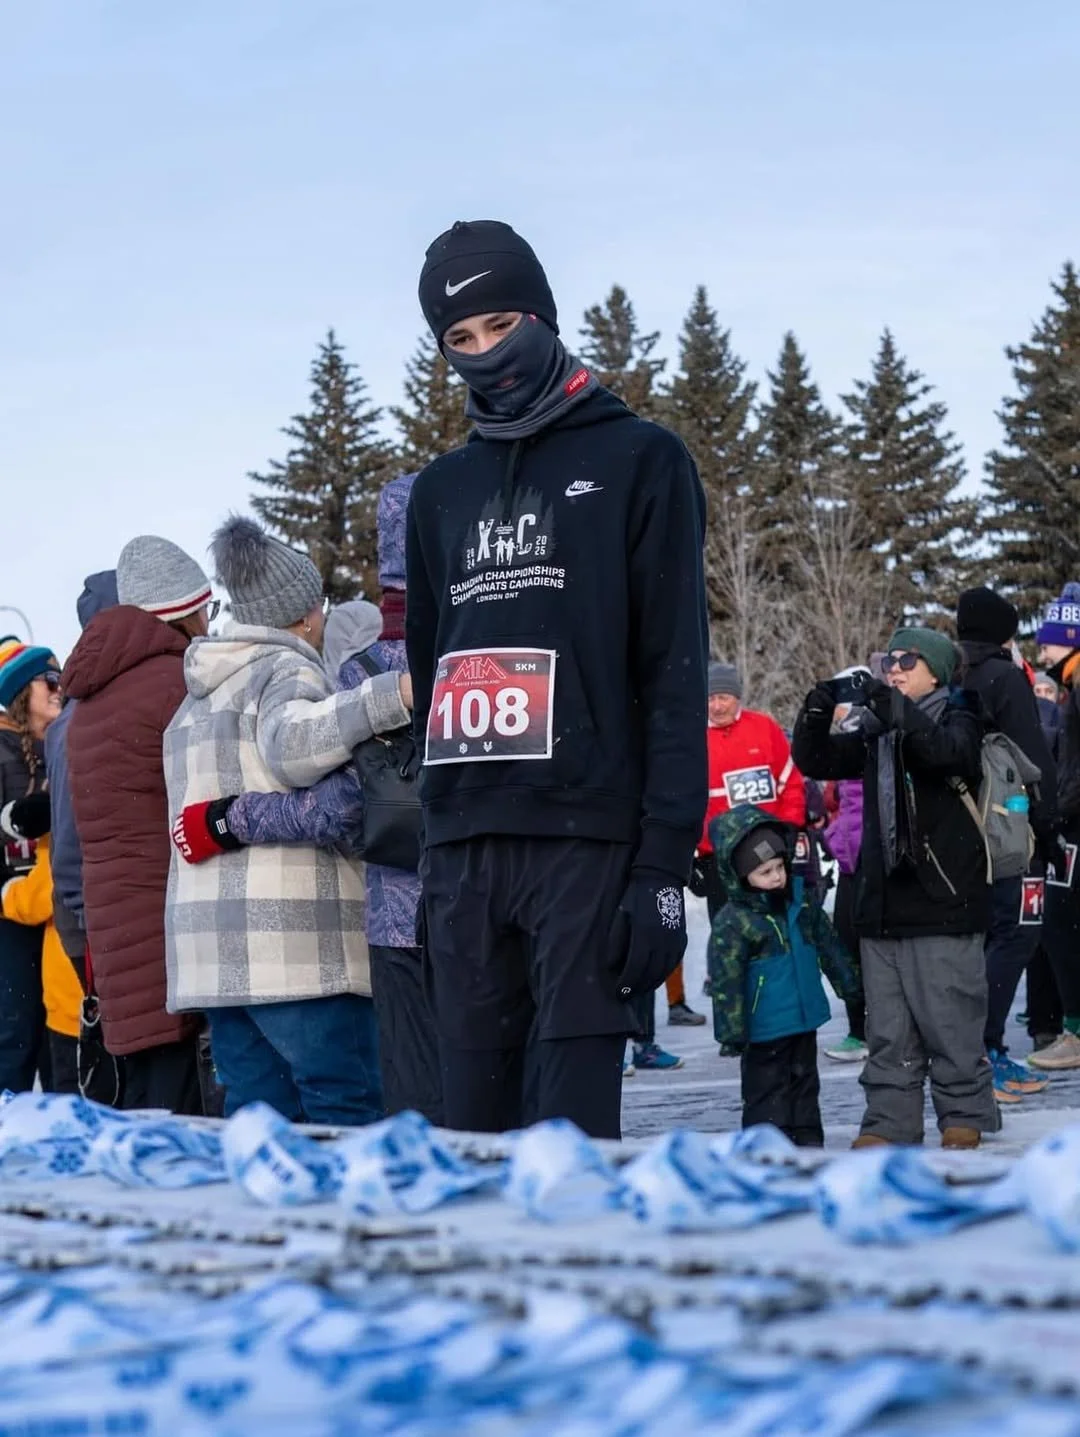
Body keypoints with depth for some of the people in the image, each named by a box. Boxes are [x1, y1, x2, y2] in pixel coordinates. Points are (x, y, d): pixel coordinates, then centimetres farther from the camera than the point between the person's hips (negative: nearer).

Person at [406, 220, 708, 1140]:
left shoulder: (638, 461, 4)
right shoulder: (443, 490, 20)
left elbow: (674, 676, -3)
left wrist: (663, 863, -11)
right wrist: (435, 852, 13)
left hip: (586, 842, -5)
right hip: (462, 848, 5)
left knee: (575, 1128, -10)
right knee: (473, 1122, 4)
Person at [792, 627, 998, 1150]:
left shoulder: (957, 720, 0)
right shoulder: (877, 733, 16)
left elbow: (947, 751, -22)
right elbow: (816, 761, 11)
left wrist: (898, 712, -35)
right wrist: (816, 715, -8)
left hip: (942, 898, -6)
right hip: (882, 900, 6)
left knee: (949, 1017, -3)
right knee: (887, 1024, 7)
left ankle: (965, 1113, 8)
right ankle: (890, 1120, 12)